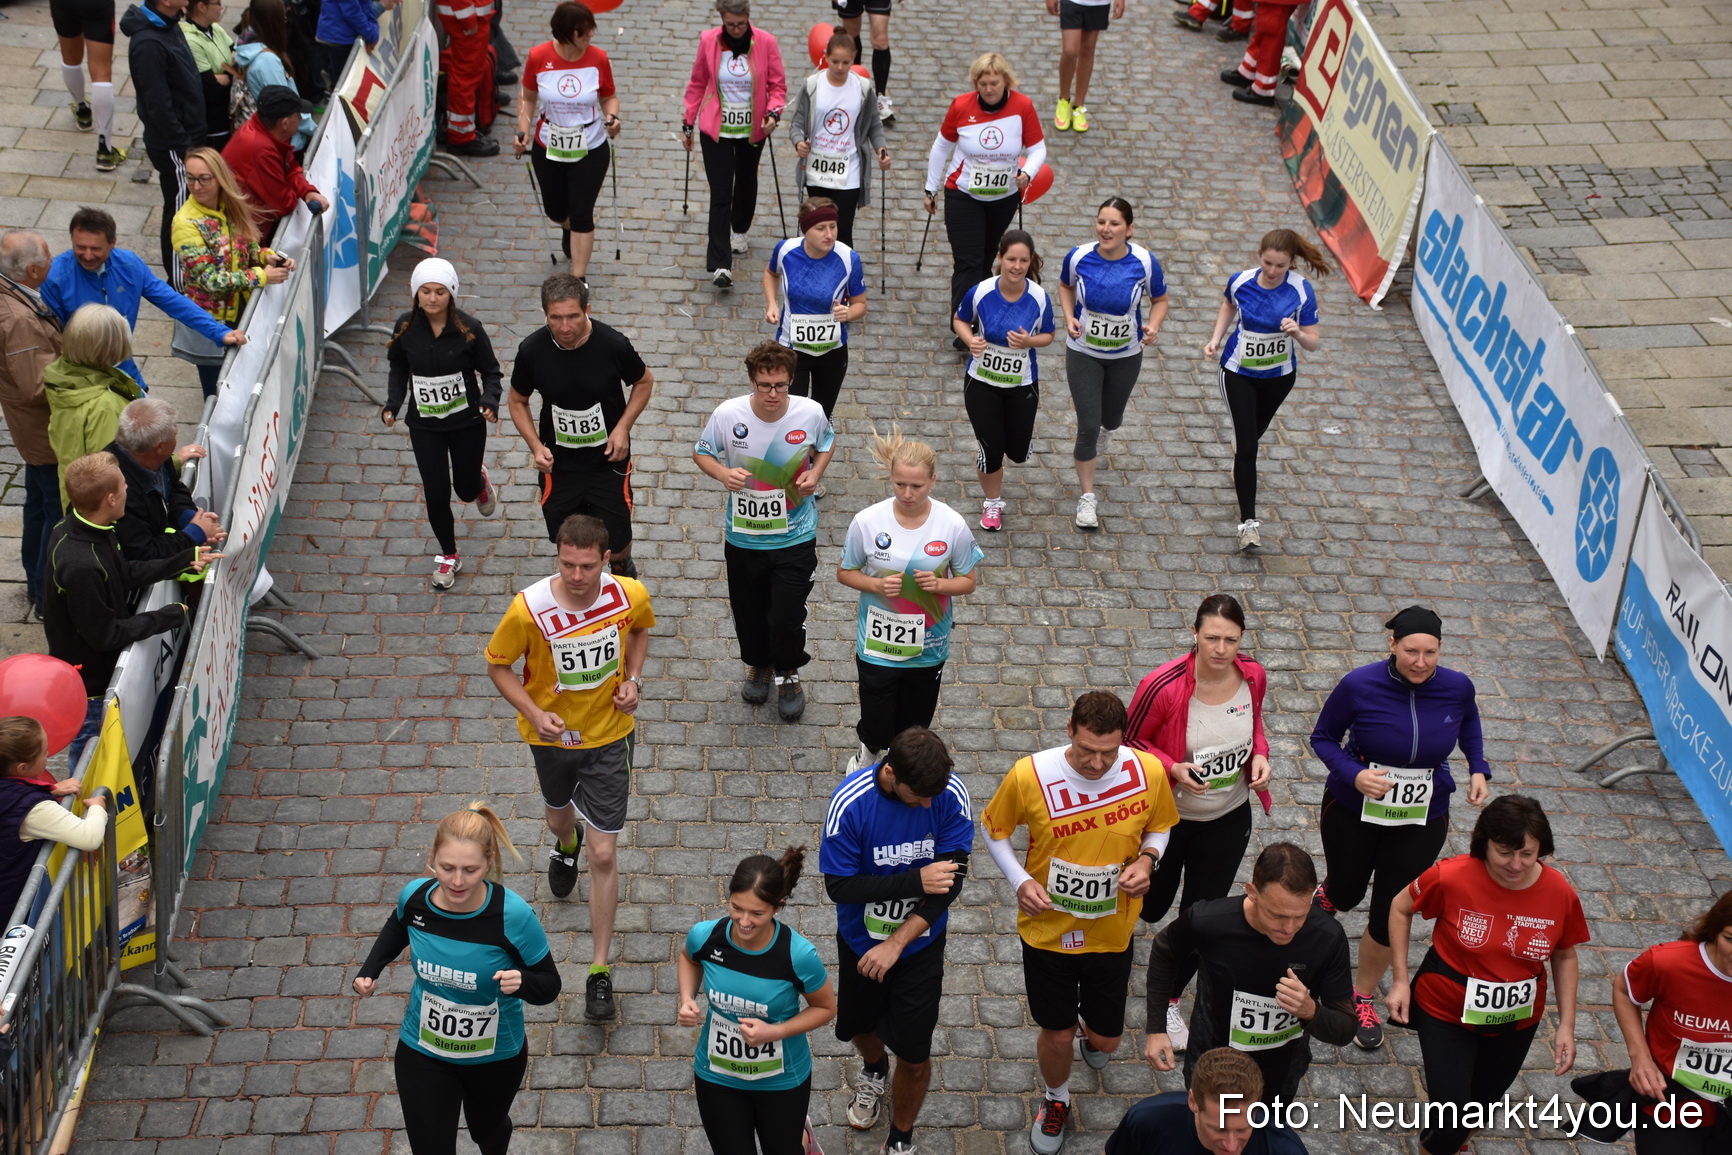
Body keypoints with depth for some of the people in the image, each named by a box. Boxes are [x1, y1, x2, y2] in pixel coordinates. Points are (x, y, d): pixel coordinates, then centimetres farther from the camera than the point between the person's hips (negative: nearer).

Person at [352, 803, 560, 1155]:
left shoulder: (514, 916, -31)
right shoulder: (415, 897, -21)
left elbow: (549, 987, -19)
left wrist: (521, 982, -40)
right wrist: (369, 970, -8)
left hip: (496, 1056, -1)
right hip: (422, 1053, 1)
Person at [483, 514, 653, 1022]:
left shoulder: (630, 595, -21)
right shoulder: (529, 609, -27)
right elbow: (497, 664, -11)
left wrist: (632, 678, -10)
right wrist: (534, 713, -24)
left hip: (609, 736, -1)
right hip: (552, 734, 1)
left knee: (604, 855, -4)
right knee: (559, 812, 31)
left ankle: (600, 970, 8)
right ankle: (565, 846, 71)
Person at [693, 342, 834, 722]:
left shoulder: (811, 413, -15)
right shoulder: (727, 415, -18)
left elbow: (827, 443, 8)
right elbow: (701, 452, -1)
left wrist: (815, 473, -11)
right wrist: (723, 473, -21)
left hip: (795, 537, -1)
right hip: (743, 537, 1)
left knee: (787, 616, 0)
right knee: (749, 612, 18)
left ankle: (788, 673, 32)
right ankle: (758, 666, 49)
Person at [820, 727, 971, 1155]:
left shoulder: (951, 795, -24)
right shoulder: (850, 802, -28)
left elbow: (952, 879, -20)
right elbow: (839, 886, -23)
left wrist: (896, 944, -22)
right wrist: (915, 881, -32)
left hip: (920, 943, 0)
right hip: (860, 940, 0)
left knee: (914, 1055, 5)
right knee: (860, 1025, 25)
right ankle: (874, 1072, 62)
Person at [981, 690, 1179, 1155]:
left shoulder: (1149, 772, -19)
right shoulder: (1029, 776, -25)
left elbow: (1159, 826, 2)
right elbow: (993, 828, -5)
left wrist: (1147, 859, -18)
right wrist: (1019, 880, -19)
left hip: (1113, 931, 2)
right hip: (1047, 928, -2)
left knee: (1106, 1040, 17)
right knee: (1057, 1034, 13)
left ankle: (1091, 1030, 57)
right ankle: (1055, 1102, 47)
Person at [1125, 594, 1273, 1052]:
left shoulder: (1253, 677, -14)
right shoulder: (1164, 686, -29)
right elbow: (1130, 741, -14)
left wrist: (1260, 754, -11)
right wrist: (1173, 768, -29)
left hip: (1228, 819, 3)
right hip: (1167, 816, -3)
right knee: (1151, 907, 20)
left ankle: (1169, 1001, 36)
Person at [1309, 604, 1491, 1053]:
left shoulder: (1456, 687, -15)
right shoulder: (1359, 686, -24)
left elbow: (1469, 721, 10)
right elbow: (1323, 738, -11)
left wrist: (1478, 768, -4)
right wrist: (1353, 775, -29)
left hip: (1422, 821, 1)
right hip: (1353, 811, -1)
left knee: (1390, 916, 6)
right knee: (1346, 893, 21)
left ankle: (1362, 996, 33)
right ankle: (1317, 905, 61)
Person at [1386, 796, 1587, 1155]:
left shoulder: (1560, 893, -18)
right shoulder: (1452, 877, -26)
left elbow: (1565, 955, 0)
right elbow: (1401, 908, -7)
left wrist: (1567, 1024, -2)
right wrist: (1400, 980, -9)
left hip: (1517, 1021, 3)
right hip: (1447, 1015, -3)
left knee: (1481, 1104, 25)